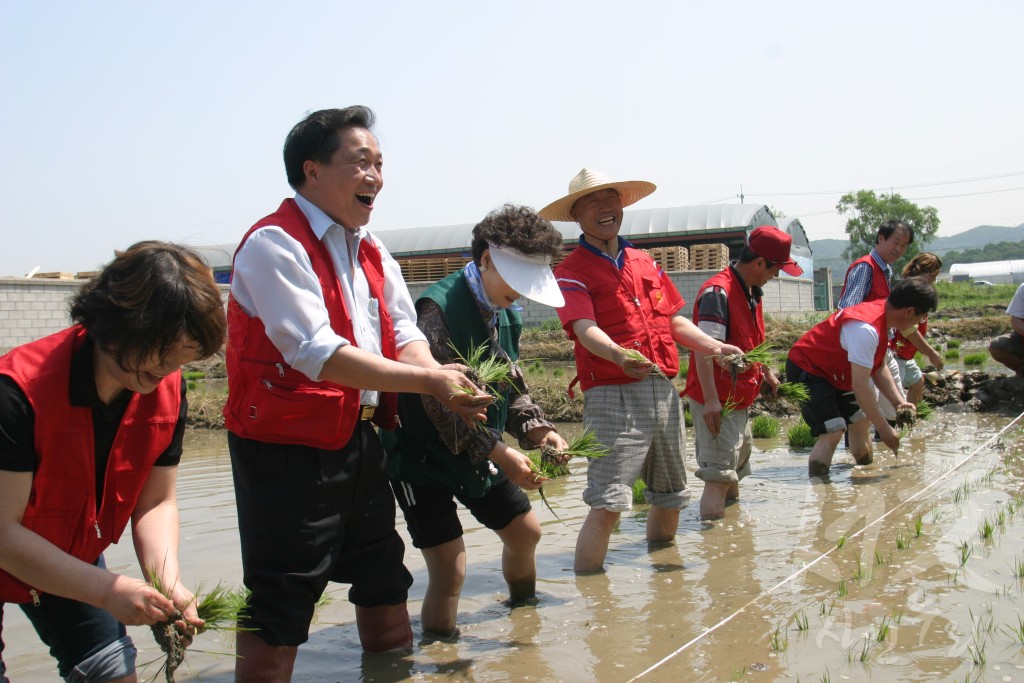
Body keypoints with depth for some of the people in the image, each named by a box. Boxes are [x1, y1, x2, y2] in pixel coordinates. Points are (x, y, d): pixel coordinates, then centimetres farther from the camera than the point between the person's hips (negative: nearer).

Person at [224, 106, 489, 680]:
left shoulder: (373, 252, 12)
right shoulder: (275, 244, -16)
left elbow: (405, 337, 5)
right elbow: (316, 353, -25)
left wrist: (449, 386, -17)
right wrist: (429, 381, -26)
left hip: (361, 440, 9)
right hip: (289, 446, -9)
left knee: (384, 585, 20)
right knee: (277, 616, -3)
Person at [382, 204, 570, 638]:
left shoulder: (506, 315, 4)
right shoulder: (439, 308, -24)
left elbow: (512, 389, 10)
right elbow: (439, 403, -28)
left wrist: (538, 430, -9)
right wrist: (499, 453, -29)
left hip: (479, 454, 9)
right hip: (425, 456, -8)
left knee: (525, 532, 20)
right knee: (449, 571, -13)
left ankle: (524, 612, 47)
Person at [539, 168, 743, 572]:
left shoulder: (645, 263, 18)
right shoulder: (571, 271, -3)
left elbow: (674, 320, 20)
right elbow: (585, 329, -19)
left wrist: (714, 347, 4)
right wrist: (617, 355, -39)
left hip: (663, 390, 7)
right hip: (612, 393, -7)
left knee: (670, 495, 17)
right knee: (607, 503, -16)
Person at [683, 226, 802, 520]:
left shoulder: (751, 292, 12)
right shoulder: (718, 291, -20)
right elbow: (703, 347, -27)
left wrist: (766, 372, 35)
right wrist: (710, 399, -32)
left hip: (738, 398, 10)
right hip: (718, 400, -10)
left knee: (738, 464, 23)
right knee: (719, 472, -13)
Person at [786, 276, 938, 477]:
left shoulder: (882, 315, -1)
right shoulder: (866, 329, -33)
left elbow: (879, 368, 11)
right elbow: (860, 386, -32)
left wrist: (898, 402, 1)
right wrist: (884, 428, -24)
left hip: (833, 373, 10)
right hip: (806, 371, -10)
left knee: (860, 418, 18)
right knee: (833, 432, -21)